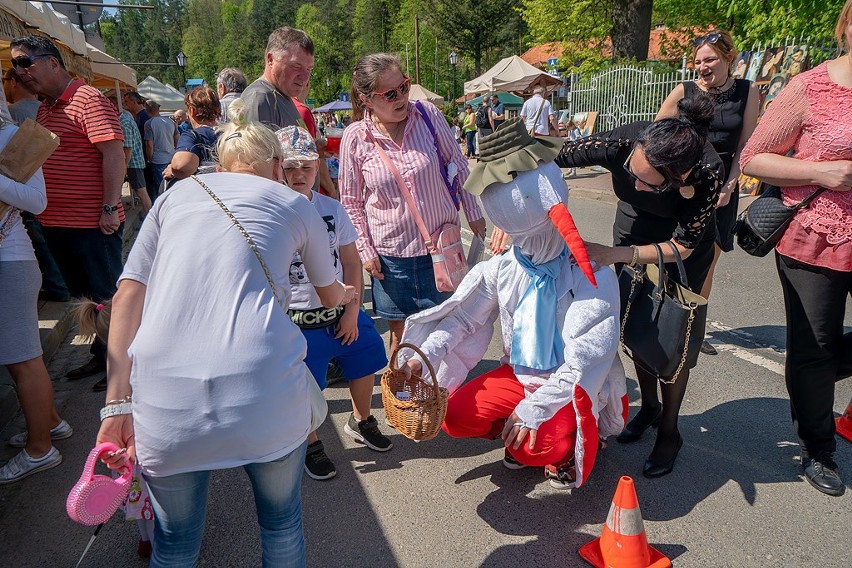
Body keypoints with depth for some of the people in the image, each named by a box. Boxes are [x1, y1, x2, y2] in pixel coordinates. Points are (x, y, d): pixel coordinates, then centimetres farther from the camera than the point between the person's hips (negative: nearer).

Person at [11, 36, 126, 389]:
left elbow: (114, 153, -20)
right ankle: (101, 357, 31)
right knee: (85, 297, 17)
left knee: (107, 296, 1)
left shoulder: (87, 99, -11)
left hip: (92, 224, -9)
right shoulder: (44, 108, 16)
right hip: (56, 224, 9)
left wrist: (110, 209, -24)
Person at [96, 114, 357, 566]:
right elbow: (330, 296, 33)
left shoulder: (177, 194, 21)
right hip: (262, 388, -1)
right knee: (282, 523, 25)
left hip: (163, 393, 2)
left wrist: (117, 405, 7)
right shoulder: (296, 206, 18)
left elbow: (129, 294, 10)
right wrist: (347, 295, 57)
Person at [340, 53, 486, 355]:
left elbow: (458, 165, 5)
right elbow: (351, 202, 1)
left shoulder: (428, 115, -7)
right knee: (401, 330, 12)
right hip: (390, 252, -1)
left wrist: (473, 213, 7)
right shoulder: (355, 138, -9)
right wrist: (365, 250, -3)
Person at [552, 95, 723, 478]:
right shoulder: (622, 142, -35)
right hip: (632, 234, 3)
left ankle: (669, 430, 19)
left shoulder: (707, 171, -38)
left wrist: (615, 254, -40)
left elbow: (680, 247, -30)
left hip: (683, 249, -3)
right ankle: (649, 406, 34)